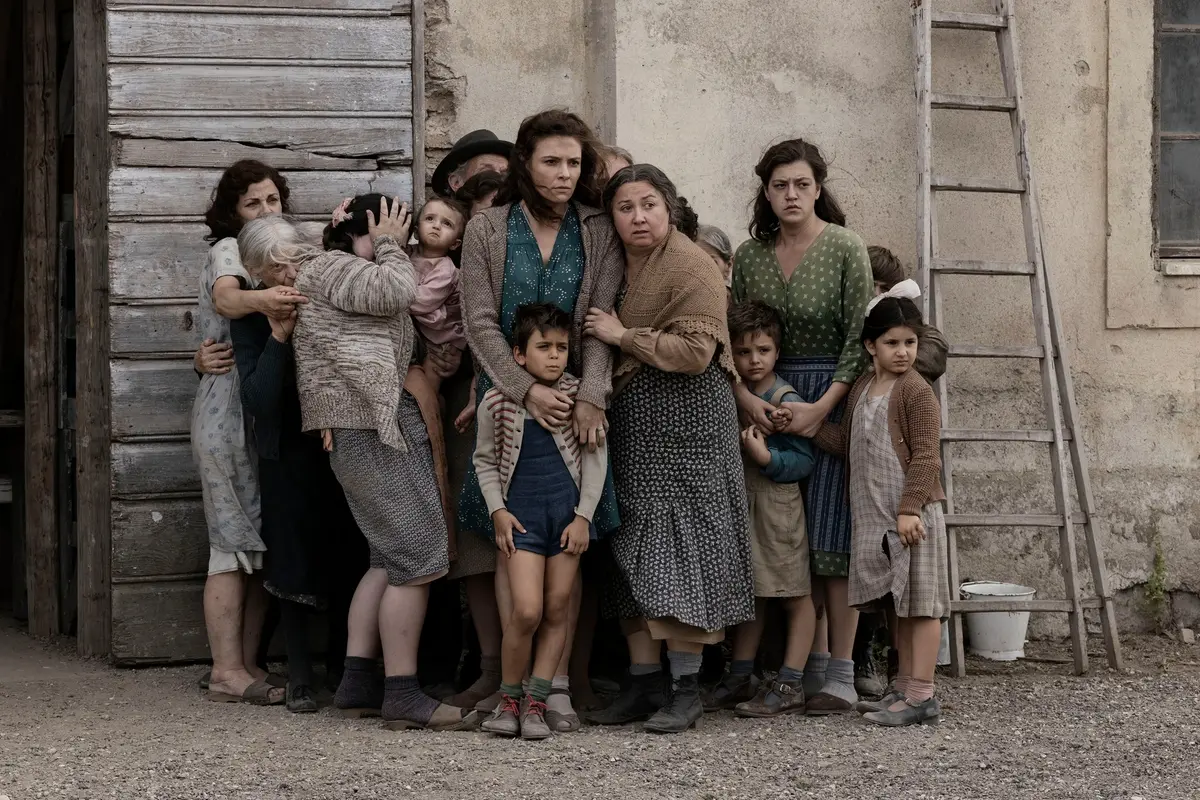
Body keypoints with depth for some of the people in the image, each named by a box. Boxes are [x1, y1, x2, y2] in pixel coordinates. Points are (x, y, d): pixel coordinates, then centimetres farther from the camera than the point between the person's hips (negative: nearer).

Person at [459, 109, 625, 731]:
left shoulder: (598, 233, 6)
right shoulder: (487, 230, 4)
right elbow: (481, 323, -1)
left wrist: (590, 397, -15)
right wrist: (527, 390, -13)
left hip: (574, 401, 0)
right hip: (506, 397, 0)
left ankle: (557, 683, -2)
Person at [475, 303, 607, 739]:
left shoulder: (579, 396, -2)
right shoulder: (498, 402, -3)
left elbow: (595, 457, 2)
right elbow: (485, 460, 10)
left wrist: (583, 515, -4)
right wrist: (498, 510, -1)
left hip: (569, 510, 2)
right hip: (522, 513, -2)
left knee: (557, 610, 3)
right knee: (527, 611, -13)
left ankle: (536, 702, 12)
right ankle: (509, 698, 6)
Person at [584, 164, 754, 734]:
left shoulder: (692, 268, -11)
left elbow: (696, 352, -21)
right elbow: (596, 346, 24)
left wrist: (623, 336, -14)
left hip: (687, 418, -8)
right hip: (630, 423, 8)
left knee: (682, 544, -6)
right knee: (632, 551, 7)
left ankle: (687, 688, -1)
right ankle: (643, 682, 13)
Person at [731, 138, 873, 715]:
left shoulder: (846, 250, -6)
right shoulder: (750, 256, 7)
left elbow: (859, 341, -9)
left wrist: (822, 407, -15)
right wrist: (745, 396, -9)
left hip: (835, 398, -4)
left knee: (832, 535, -7)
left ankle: (840, 674, -5)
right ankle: (813, 663, 9)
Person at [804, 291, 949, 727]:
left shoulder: (917, 391, -10)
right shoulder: (862, 388, 15)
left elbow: (926, 457, -14)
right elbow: (847, 441, 21)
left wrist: (910, 508, -21)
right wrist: (807, 425, 8)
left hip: (912, 515, -8)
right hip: (876, 515, 8)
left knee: (920, 603, -6)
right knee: (899, 603, 14)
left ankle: (921, 696, -5)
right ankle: (905, 690, 22)